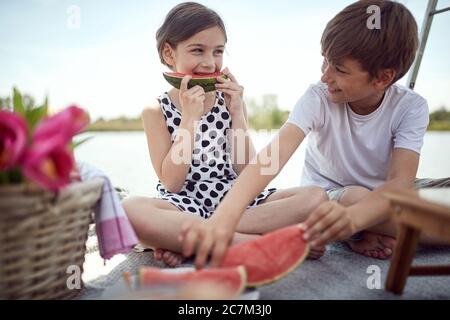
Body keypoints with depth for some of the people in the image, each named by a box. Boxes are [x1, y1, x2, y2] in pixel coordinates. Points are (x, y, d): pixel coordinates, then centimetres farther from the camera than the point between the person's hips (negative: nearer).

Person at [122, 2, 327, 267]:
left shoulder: (231, 101, 8)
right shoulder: (157, 111, 2)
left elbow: (247, 172, 1)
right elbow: (172, 183, -8)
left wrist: (237, 113, -8)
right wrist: (190, 118, -13)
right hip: (186, 206, -3)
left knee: (316, 197, -19)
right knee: (130, 210, -35)